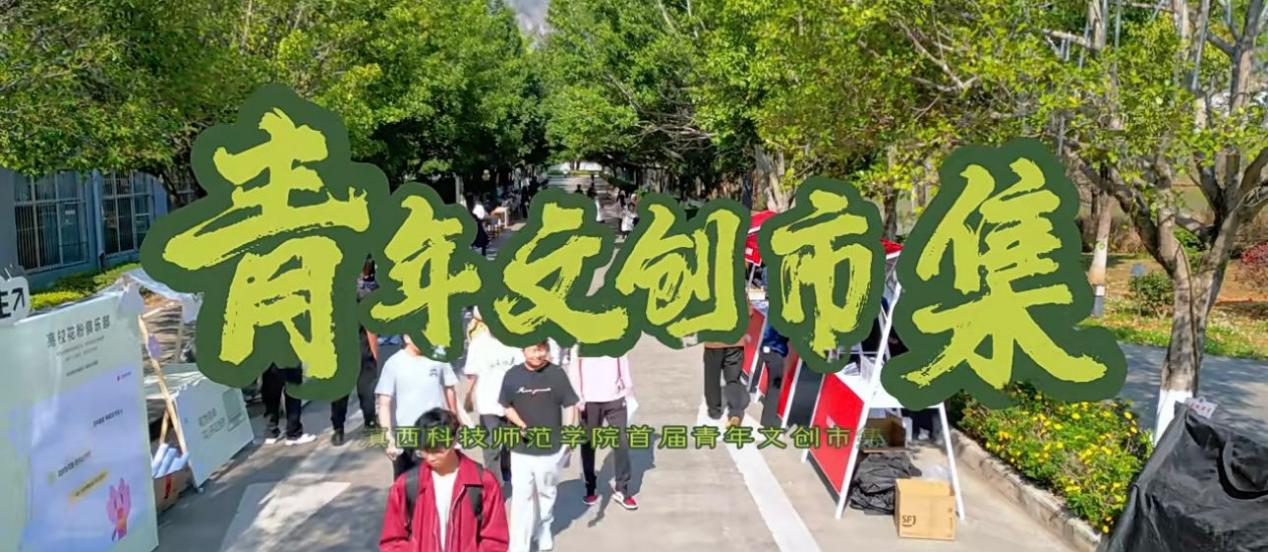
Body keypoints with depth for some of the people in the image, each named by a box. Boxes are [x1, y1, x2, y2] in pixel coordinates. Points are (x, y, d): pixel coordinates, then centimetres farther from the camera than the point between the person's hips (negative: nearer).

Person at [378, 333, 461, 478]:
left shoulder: (438, 358, -1)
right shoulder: (394, 363, -9)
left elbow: (449, 389, 10)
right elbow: (385, 403, -12)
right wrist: (389, 436, -20)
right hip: (405, 437, -2)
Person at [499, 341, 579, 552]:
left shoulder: (557, 373, -7)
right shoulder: (513, 375, -5)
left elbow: (569, 405, -3)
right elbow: (507, 406, 7)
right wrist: (520, 424, -10)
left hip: (550, 447, 0)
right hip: (521, 448, 0)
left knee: (546, 493, 18)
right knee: (521, 496, -4)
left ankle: (544, 532, 41)